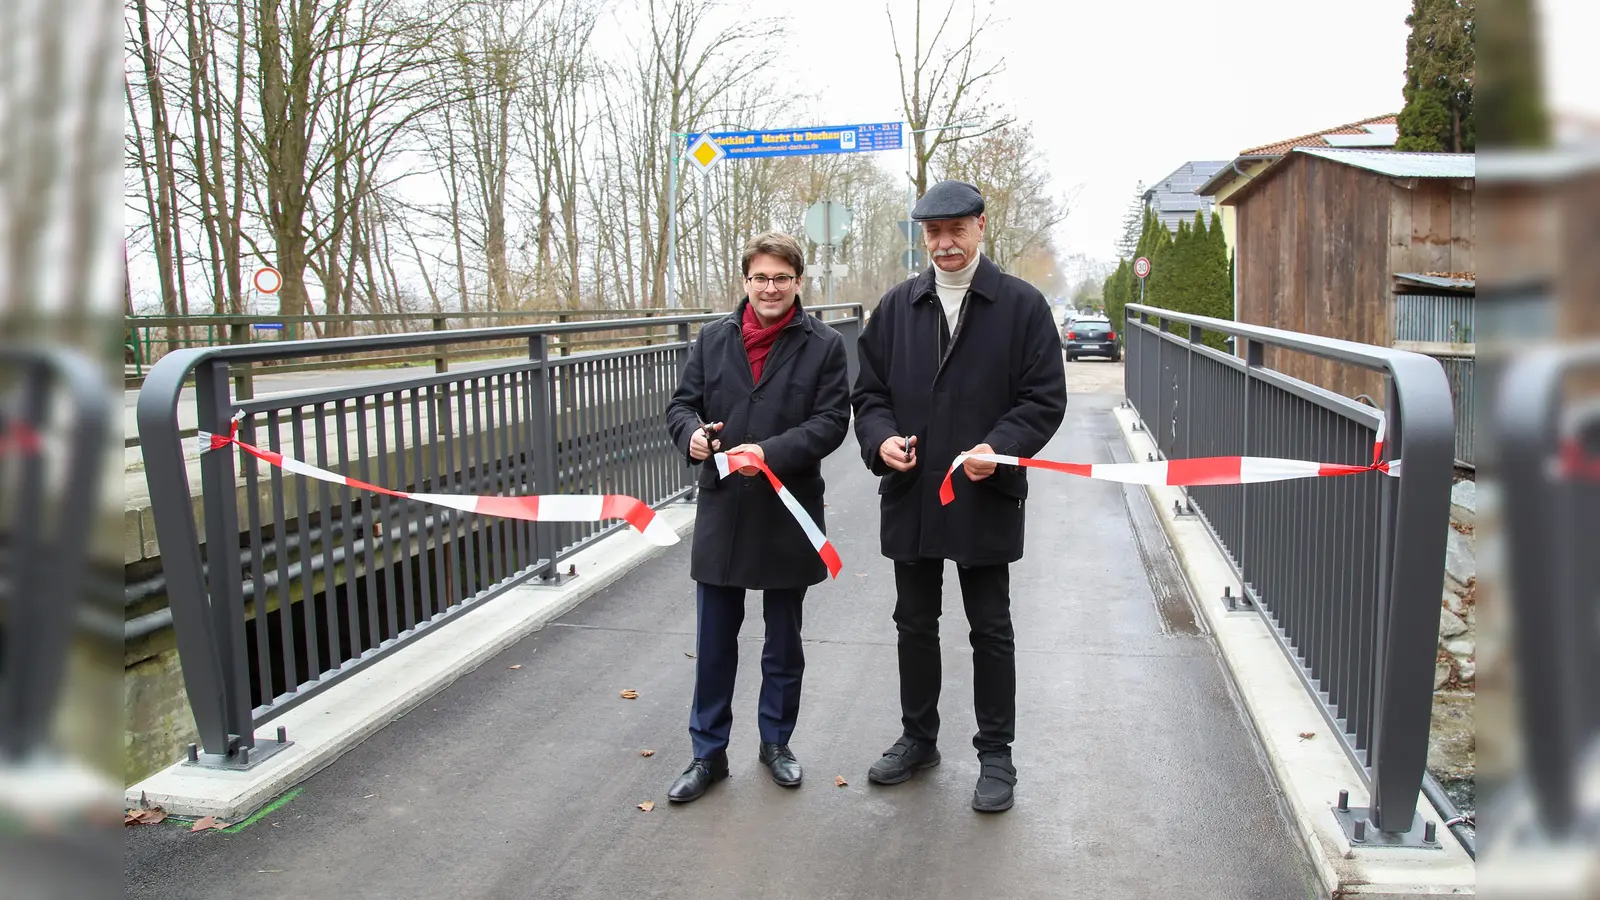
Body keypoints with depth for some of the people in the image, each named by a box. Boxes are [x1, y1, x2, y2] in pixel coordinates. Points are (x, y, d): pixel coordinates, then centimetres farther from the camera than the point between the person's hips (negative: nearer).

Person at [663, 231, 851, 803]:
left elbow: (831, 420, -10)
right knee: (714, 642, 9)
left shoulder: (823, 345, -3)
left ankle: (776, 741, 33)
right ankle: (708, 752, 23)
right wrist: (692, 434, -14)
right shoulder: (713, 339, 5)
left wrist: (771, 451, -24)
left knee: (784, 642, 14)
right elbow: (683, 402, 9)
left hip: (788, 514, -2)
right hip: (722, 512, 2)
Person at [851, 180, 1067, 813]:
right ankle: (918, 737, 34)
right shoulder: (897, 305, 7)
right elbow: (869, 391, 10)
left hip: (986, 498, -3)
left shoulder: (1021, 304, -3)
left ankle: (995, 754, 23)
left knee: (991, 631, 9)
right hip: (910, 496, 4)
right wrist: (881, 437, -10)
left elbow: (1045, 399, -5)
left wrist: (999, 448, -21)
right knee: (914, 624, 16)